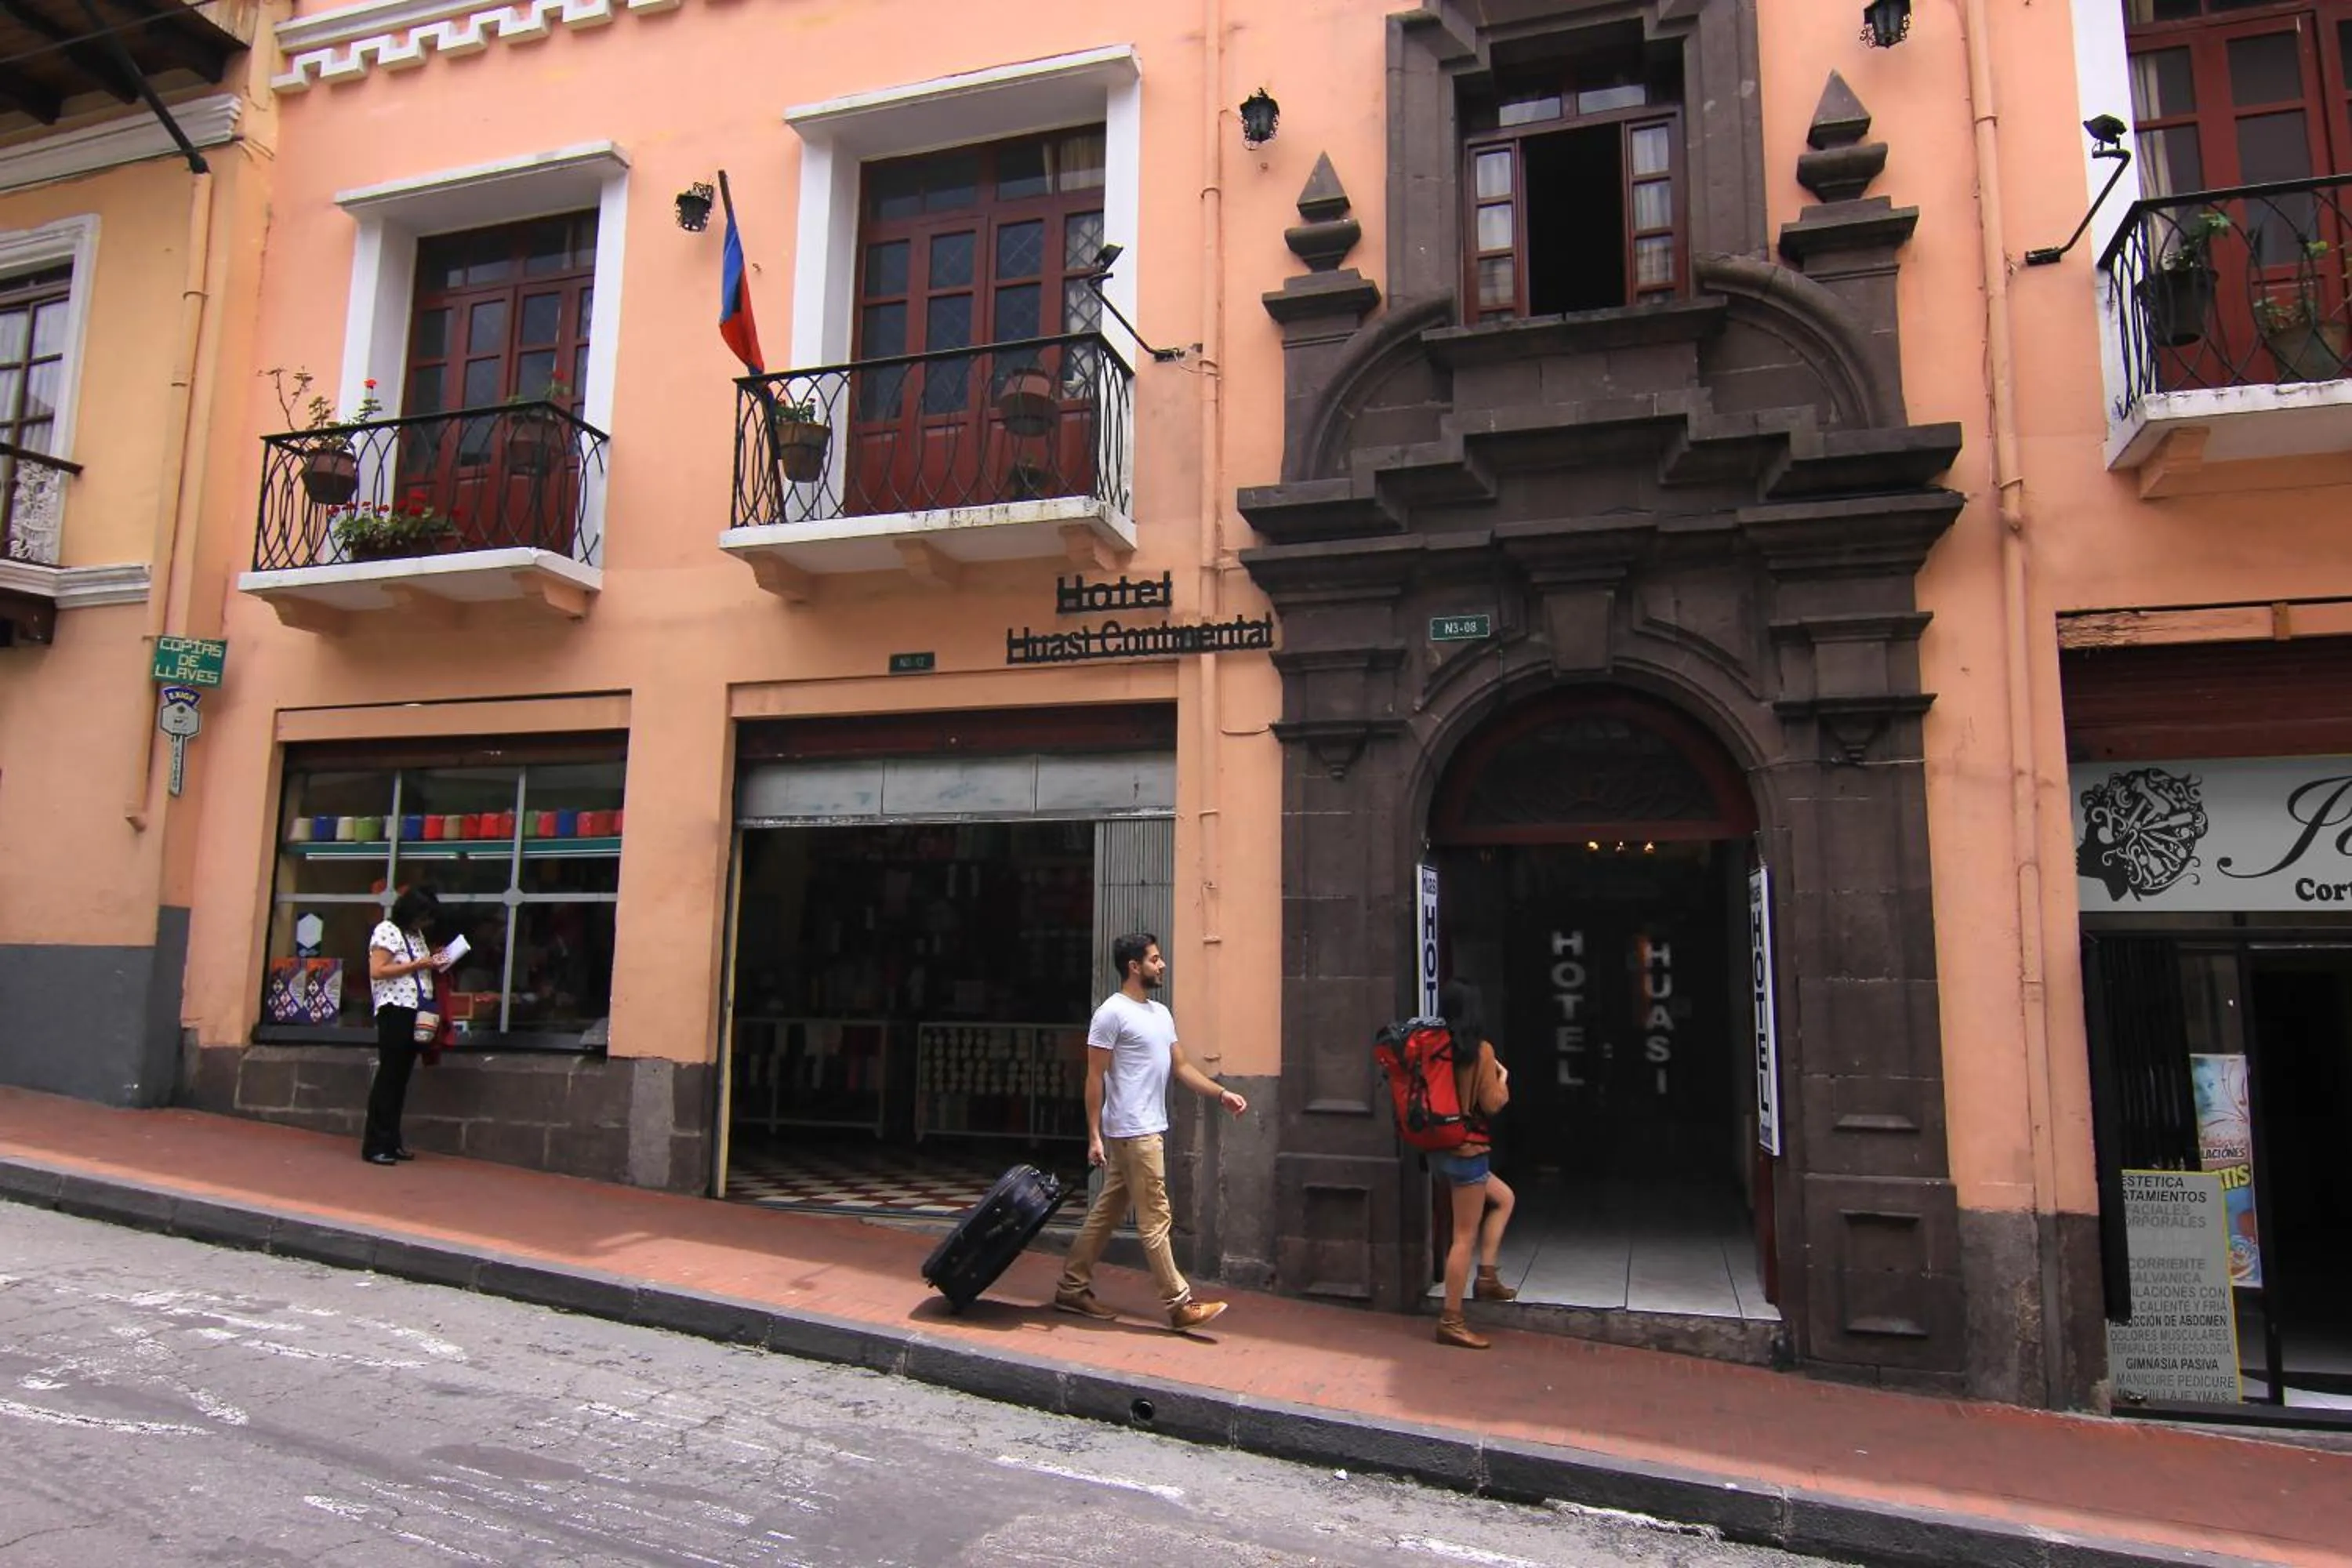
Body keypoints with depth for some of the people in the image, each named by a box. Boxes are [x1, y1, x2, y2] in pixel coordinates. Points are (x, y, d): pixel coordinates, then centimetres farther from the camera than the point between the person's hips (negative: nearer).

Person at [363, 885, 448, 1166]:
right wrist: (417, 965, -16)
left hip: (415, 1011, 8)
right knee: (389, 1076, -6)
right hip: (395, 1010, -8)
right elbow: (377, 971, -16)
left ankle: (391, 1142, 16)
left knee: (401, 1078, 10)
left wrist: (433, 962, 7)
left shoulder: (416, 933, 18)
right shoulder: (387, 931, -7)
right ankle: (374, 1146, -2)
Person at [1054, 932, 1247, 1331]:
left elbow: (1181, 1067, 17)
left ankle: (1072, 1288, 22)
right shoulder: (1112, 1013, -12)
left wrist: (1221, 1093, 5)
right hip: (1133, 1132, -9)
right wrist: (1094, 1136, -15)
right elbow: (1095, 1077, -13)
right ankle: (1180, 1305, 1)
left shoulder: (1161, 1013, 15)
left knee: (1106, 1213, 14)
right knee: (1155, 1220, -4)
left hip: (1149, 1129, 9)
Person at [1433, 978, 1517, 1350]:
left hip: (1439, 1149, 7)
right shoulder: (1481, 1050, -15)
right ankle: (1451, 1321, 7)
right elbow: (1492, 1104, -11)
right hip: (1467, 1150, -7)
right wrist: (1503, 1079, 8)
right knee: (1465, 1236, 1)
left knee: (1504, 1198, 26)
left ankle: (1487, 1276, 22)